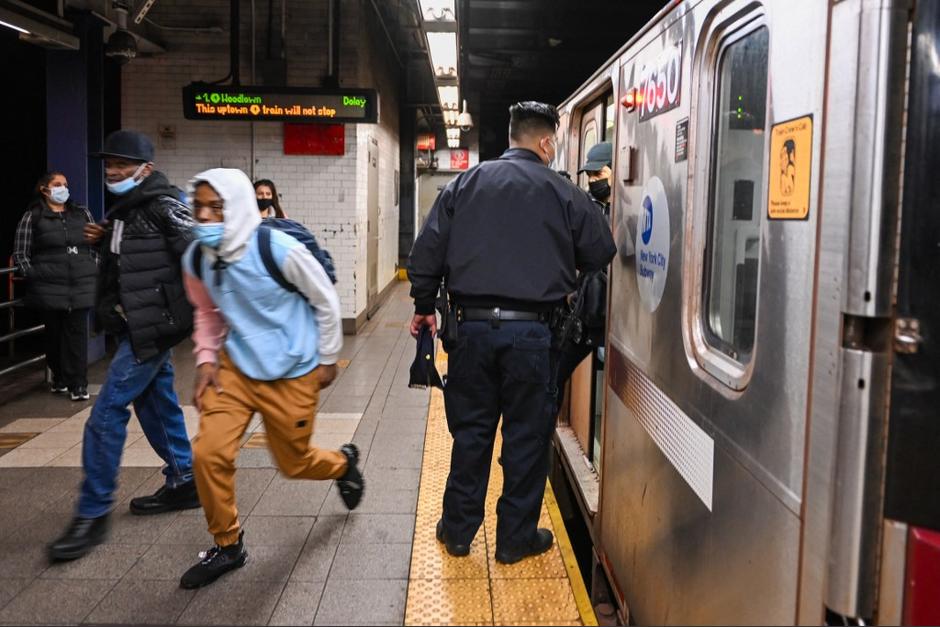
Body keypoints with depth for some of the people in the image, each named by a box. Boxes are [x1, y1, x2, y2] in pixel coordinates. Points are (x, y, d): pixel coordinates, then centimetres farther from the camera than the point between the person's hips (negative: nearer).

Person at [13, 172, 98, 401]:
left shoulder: (82, 214, 12)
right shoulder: (32, 217, 3)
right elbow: (20, 255, 2)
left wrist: (95, 272, 5)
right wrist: (35, 277, -5)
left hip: (81, 286, 2)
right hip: (49, 289, -2)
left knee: (77, 334, -1)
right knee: (54, 334, 7)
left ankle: (78, 384, 3)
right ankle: (59, 378, 24)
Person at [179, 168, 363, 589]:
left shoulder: (278, 249, -22)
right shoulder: (196, 259, -6)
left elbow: (326, 301, -9)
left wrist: (327, 360, -1)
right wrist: (206, 359, -1)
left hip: (293, 375, -4)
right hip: (236, 367, 4)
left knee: (294, 463, 11)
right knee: (208, 454, -11)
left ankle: (344, 463, 48)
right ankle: (227, 546, 13)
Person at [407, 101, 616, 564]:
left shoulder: (465, 184, 6)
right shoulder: (563, 194, -1)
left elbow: (427, 252, 4)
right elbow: (601, 255, 4)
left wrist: (424, 307, 14)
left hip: (471, 327, 3)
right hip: (530, 331, -2)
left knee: (470, 431, 14)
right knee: (527, 437, 10)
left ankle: (458, 530, 25)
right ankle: (516, 538, 21)